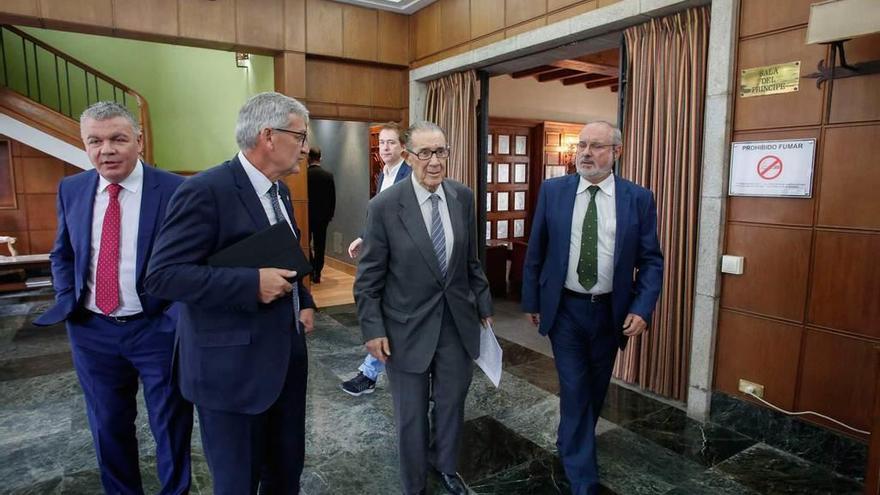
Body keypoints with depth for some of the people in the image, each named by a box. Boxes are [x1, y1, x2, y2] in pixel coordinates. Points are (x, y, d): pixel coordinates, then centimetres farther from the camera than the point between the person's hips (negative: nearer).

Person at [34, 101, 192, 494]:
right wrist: (67, 302, 1)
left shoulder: (175, 190, -13)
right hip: (92, 331, 4)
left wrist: (180, 318, -14)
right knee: (108, 426, 20)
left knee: (170, 426, 14)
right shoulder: (71, 190, 2)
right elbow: (62, 255, 14)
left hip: (158, 329, -4)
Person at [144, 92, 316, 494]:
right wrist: (251, 284, -27)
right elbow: (163, 275, -21)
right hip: (233, 365, -8)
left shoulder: (279, 190, 10)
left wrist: (303, 301, 5)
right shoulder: (205, 191, -18)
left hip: (286, 355, 8)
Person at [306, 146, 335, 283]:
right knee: (320, 245, 8)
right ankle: (317, 274, 11)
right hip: (323, 216, 2)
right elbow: (333, 198, 0)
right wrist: (330, 214, 12)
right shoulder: (329, 175, -4)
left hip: (307, 215, -2)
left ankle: (310, 271, 4)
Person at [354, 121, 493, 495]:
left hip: (458, 320, 4)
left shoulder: (463, 197, -2)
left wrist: (484, 305, 10)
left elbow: (472, 260, 8)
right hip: (408, 326, -3)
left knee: (451, 403, 20)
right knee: (411, 414, 14)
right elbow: (368, 277, -9)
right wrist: (373, 329, -11)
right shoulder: (385, 206, -14)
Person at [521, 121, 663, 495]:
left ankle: (573, 446, 46)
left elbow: (651, 262, -2)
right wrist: (532, 301, 3)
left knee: (595, 391, 18)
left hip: (611, 311, 2)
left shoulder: (638, 198, -5)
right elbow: (535, 252, 1)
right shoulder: (552, 191, -4)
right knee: (575, 392, 1)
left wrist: (642, 309, -12)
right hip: (565, 309, -1)